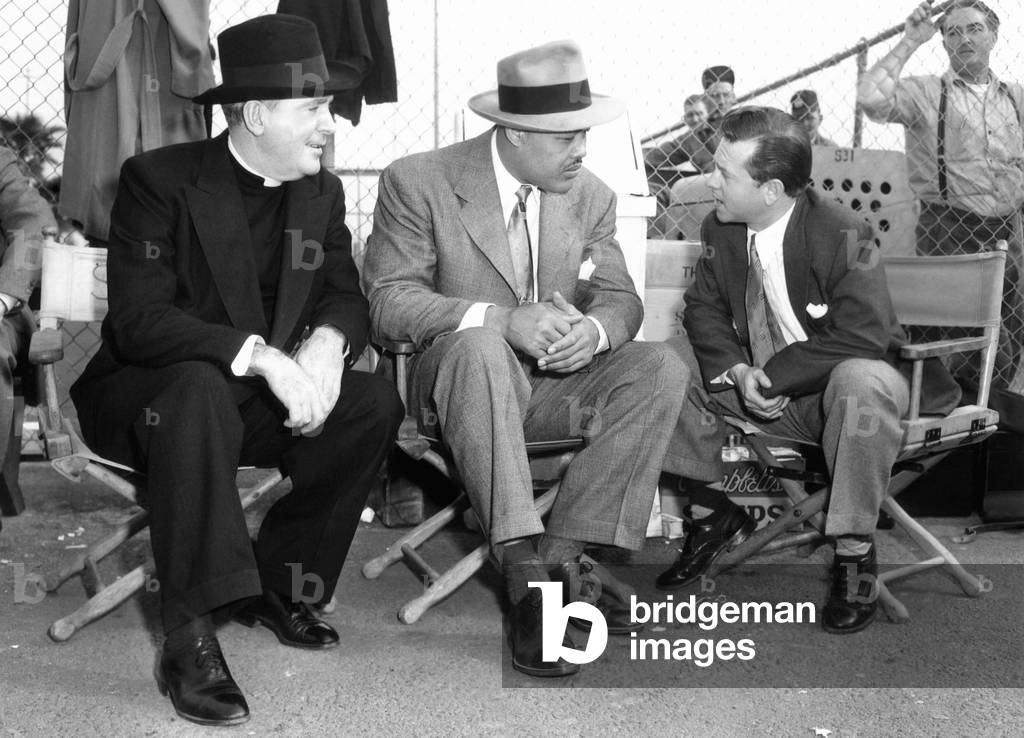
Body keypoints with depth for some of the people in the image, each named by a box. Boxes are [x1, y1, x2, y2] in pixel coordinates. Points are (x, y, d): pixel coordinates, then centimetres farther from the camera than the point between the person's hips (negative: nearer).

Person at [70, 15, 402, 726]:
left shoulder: (321, 193, 5)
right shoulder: (160, 180, -13)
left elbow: (348, 298, 3)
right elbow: (137, 319, -23)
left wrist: (327, 341, -23)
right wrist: (260, 354, -36)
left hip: (260, 399, 6)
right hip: (142, 394, -5)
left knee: (375, 402, -18)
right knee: (201, 388, -38)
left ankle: (275, 582, -6)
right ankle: (191, 637, -35)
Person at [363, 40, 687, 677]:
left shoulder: (591, 197, 5)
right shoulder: (417, 183, -9)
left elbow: (620, 298, 5)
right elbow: (388, 301, -16)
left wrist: (595, 329, -22)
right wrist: (502, 320, -32)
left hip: (551, 384, 4)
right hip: (459, 383, -4)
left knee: (662, 369, -20)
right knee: (480, 344, -38)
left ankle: (561, 550, -19)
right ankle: (525, 571, -37)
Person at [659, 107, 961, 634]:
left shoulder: (843, 236, -22)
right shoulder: (719, 230, -4)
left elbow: (863, 336, -27)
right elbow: (704, 308, 2)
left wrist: (774, 377, -28)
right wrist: (737, 371, -20)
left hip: (834, 386, -6)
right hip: (756, 383, 6)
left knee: (863, 382, -41)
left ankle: (854, 551, -23)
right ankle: (711, 514, 5)